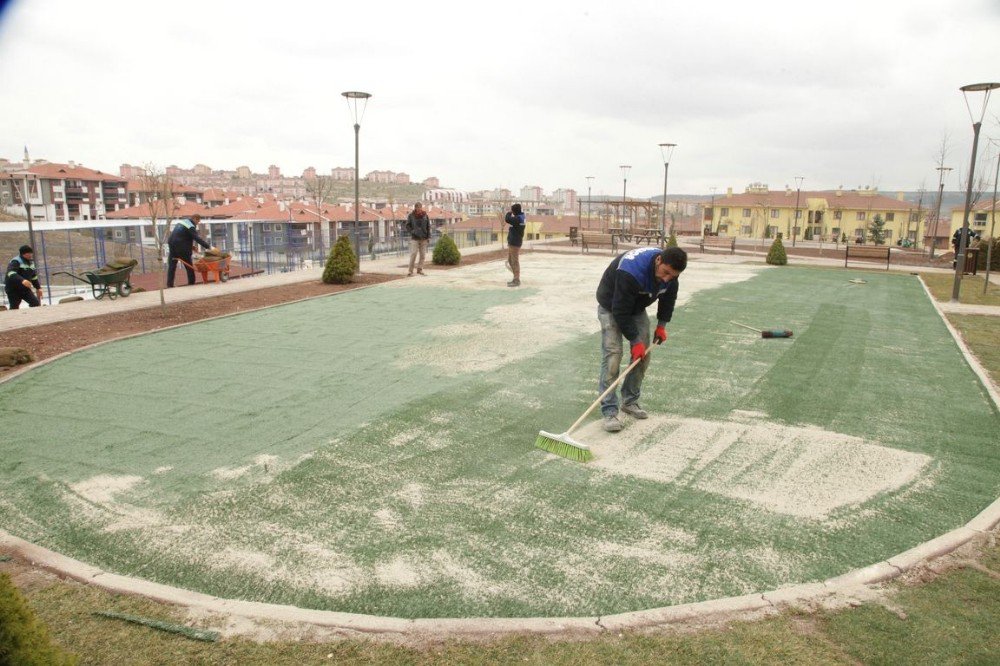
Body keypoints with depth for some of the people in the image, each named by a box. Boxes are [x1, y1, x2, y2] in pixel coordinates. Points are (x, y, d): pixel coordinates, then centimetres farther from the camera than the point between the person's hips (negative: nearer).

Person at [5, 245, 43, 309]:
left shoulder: (30, 262, 11)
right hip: (13, 289, -7)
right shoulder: (15, 262, -16)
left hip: (25, 289, 7)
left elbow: (34, 276, 23)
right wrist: (22, 280, -50)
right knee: (14, 308, -6)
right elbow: (11, 274, -34)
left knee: (36, 303, -5)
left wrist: (38, 287, 23)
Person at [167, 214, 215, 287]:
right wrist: (209, 247, -23)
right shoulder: (191, 227, -12)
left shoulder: (181, 222, 16)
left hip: (172, 246, 7)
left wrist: (190, 245, 15)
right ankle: (191, 283, 9)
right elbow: (198, 239, -21)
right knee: (189, 267, 6)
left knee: (171, 267, 9)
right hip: (182, 249, -7)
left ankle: (169, 284, 7)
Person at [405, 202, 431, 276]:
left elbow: (428, 227, 9)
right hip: (414, 238, -3)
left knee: (422, 255, 5)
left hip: (424, 239, 3)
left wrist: (429, 237, 4)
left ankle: (420, 269, 17)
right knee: (413, 255, -9)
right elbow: (407, 226, 4)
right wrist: (412, 231, -12)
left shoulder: (425, 215, 6)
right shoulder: (411, 216, 0)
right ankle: (410, 271, -5)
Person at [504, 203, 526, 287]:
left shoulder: (518, 219, -18)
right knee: (510, 261, 16)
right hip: (512, 242, 10)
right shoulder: (520, 217, 11)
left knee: (515, 261, -6)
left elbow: (507, 220, -27)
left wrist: (509, 213, -9)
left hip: (515, 243, -10)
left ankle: (517, 281, -1)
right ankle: (516, 278, 23)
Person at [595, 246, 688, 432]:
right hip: (612, 307, -7)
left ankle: (630, 401, 16)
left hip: (637, 307, 7)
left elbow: (669, 297, 3)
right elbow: (621, 311, -34)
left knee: (643, 355, 1)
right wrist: (635, 341, -26)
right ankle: (609, 411, -16)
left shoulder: (669, 269, -18)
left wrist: (662, 324, 0)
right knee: (612, 355, -17)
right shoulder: (630, 272, -41)